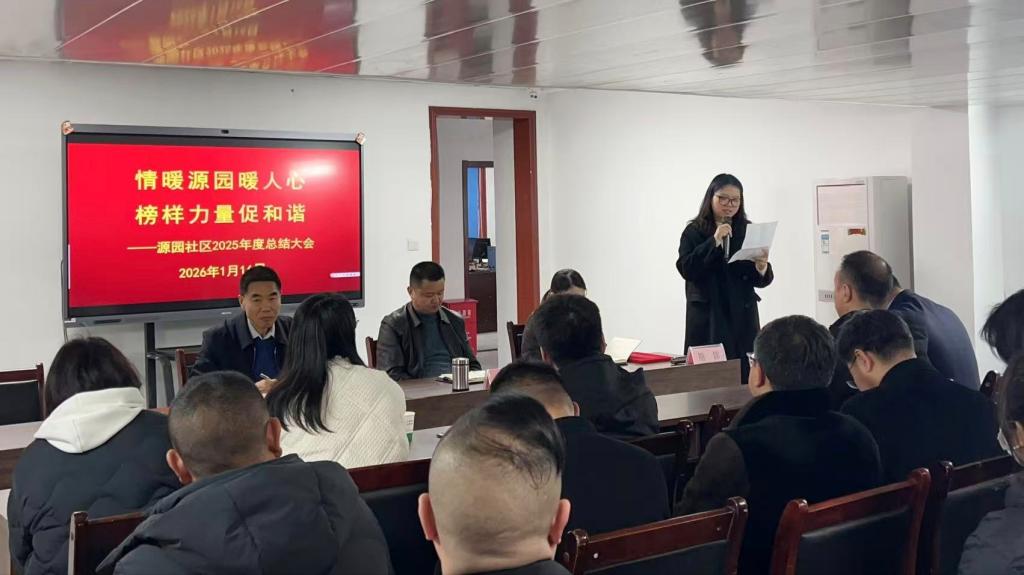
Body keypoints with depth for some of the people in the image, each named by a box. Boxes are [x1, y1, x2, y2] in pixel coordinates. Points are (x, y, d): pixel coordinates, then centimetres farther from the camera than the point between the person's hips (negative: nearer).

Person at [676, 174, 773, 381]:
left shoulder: (747, 231, 7)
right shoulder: (694, 231, 2)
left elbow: (761, 281, 6)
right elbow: (685, 269, -11)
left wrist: (762, 269, -16)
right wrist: (714, 241, -17)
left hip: (742, 316, 2)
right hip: (706, 316, -2)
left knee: (744, 376, -3)